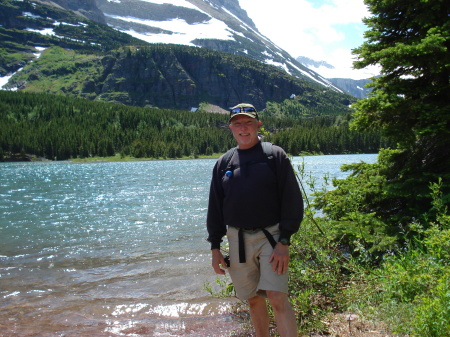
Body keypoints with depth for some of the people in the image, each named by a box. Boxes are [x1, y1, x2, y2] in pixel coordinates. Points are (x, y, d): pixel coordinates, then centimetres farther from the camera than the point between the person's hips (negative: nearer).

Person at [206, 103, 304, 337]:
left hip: (271, 236, -3)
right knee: (254, 300, 10)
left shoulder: (275, 155, -1)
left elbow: (292, 200, -5)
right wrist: (215, 247, 9)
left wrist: (284, 241, -12)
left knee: (277, 298, -13)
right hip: (237, 240, 4)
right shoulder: (223, 163, 9)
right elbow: (215, 208, 12)